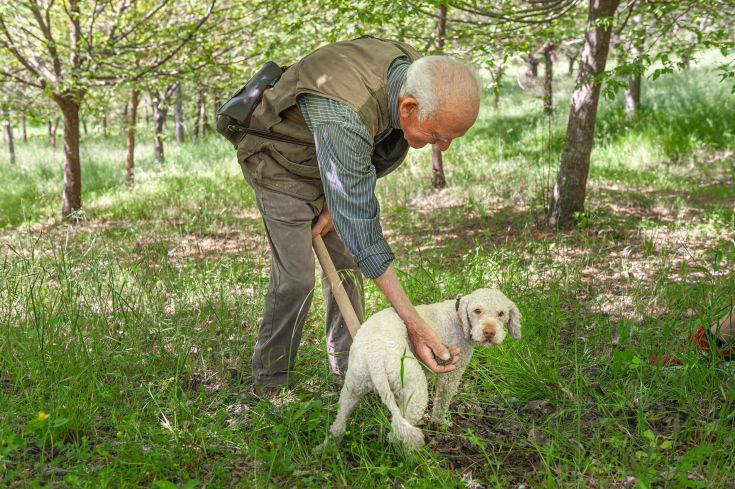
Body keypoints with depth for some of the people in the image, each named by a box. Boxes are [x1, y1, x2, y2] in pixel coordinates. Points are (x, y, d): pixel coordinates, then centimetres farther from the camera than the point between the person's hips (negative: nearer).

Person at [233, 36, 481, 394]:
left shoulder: (414, 70, -20)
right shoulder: (345, 118, -44)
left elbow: (385, 155, 1)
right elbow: (360, 227, -43)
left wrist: (335, 204, -6)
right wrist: (414, 323, -43)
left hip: (327, 163, 7)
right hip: (279, 163, -7)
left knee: (346, 262, 6)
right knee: (296, 277, -13)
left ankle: (348, 368, 17)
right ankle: (270, 382, 4)